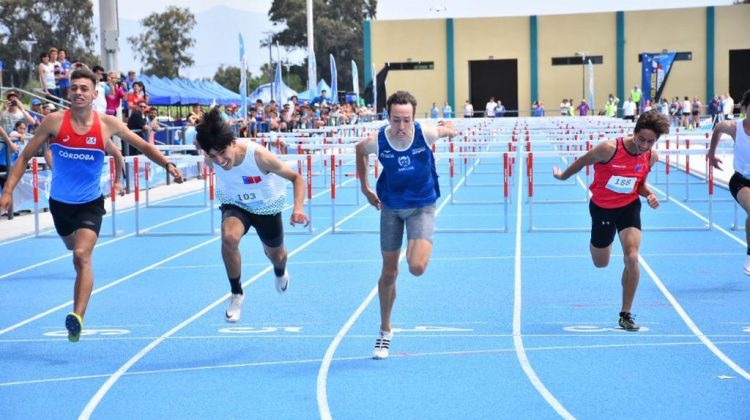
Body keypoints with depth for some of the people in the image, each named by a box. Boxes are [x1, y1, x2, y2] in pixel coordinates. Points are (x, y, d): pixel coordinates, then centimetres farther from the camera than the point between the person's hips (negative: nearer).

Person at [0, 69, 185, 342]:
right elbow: (25, 157, -7)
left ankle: (78, 317, -28)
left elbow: (143, 146, 1)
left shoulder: (107, 125, -12)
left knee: (82, 255, -23)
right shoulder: (54, 122, -13)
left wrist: (168, 165, -12)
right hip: (60, 202, 2)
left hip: (91, 203, -2)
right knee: (75, 249, 24)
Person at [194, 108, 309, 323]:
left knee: (276, 255, 20)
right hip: (235, 205, 1)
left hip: (267, 206, -1)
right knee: (229, 237, -33)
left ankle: (280, 272, 62)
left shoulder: (259, 156, -38)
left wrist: (298, 208, -42)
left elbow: (296, 178, -28)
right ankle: (236, 293, -12)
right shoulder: (211, 159, -28)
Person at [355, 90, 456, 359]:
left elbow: (448, 128, -2)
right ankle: (385, 332, 26)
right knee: (389, 272, 8)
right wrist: (365, 188, 7)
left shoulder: (426, 133, -26)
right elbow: (360, 150, 5)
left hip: (422, 206, -1)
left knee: (417, 267, -22)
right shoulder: (376, 141, -21)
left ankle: (415, 250, 18)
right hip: (391, 206, 2)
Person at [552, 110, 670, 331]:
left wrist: (649, 194, -15)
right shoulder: (609, 148, -28)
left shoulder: (650, 156, -13)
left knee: (632, 258, -18)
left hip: (629, 207, 2)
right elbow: (583, 161, -8)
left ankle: (626, 314, -3)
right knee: (601, 263, 14)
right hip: (601, 207, -2)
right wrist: (563, 175, 7)